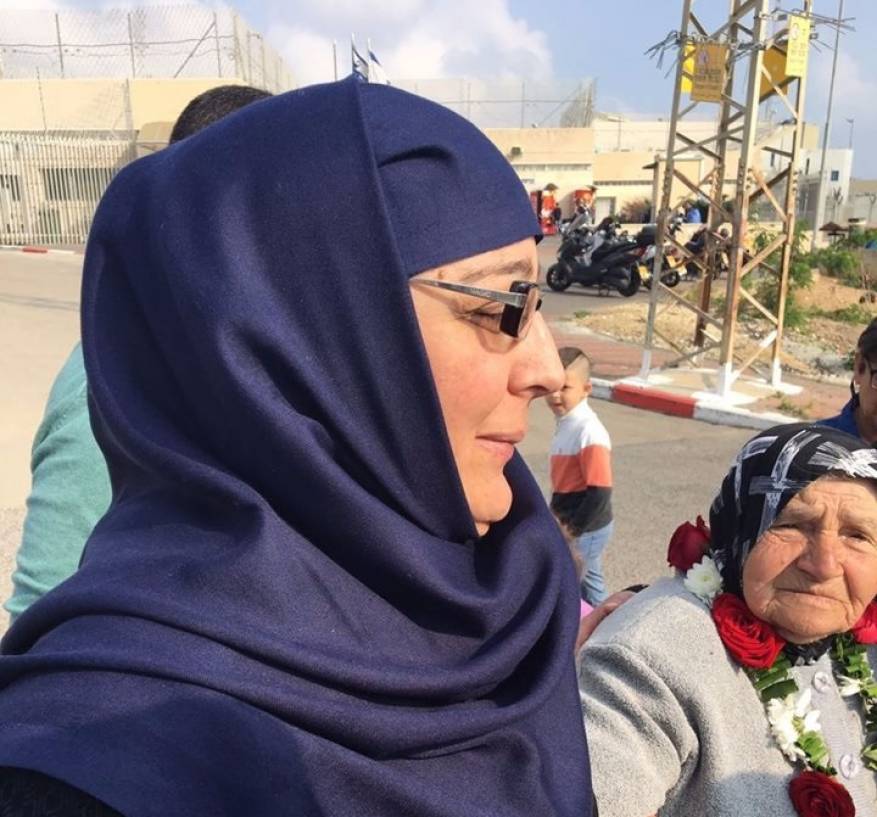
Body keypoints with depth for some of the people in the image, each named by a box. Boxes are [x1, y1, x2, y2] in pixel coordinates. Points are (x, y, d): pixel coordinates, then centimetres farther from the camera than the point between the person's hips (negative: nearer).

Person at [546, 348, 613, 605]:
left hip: (585, 529, -8)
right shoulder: (565, 423, 3)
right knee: (587, 580, 21)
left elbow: (600, 491, -25)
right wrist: (561, 519, 17)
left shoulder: (590, 433, -25)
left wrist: (573, 529, -19)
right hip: (571, 524, 9)